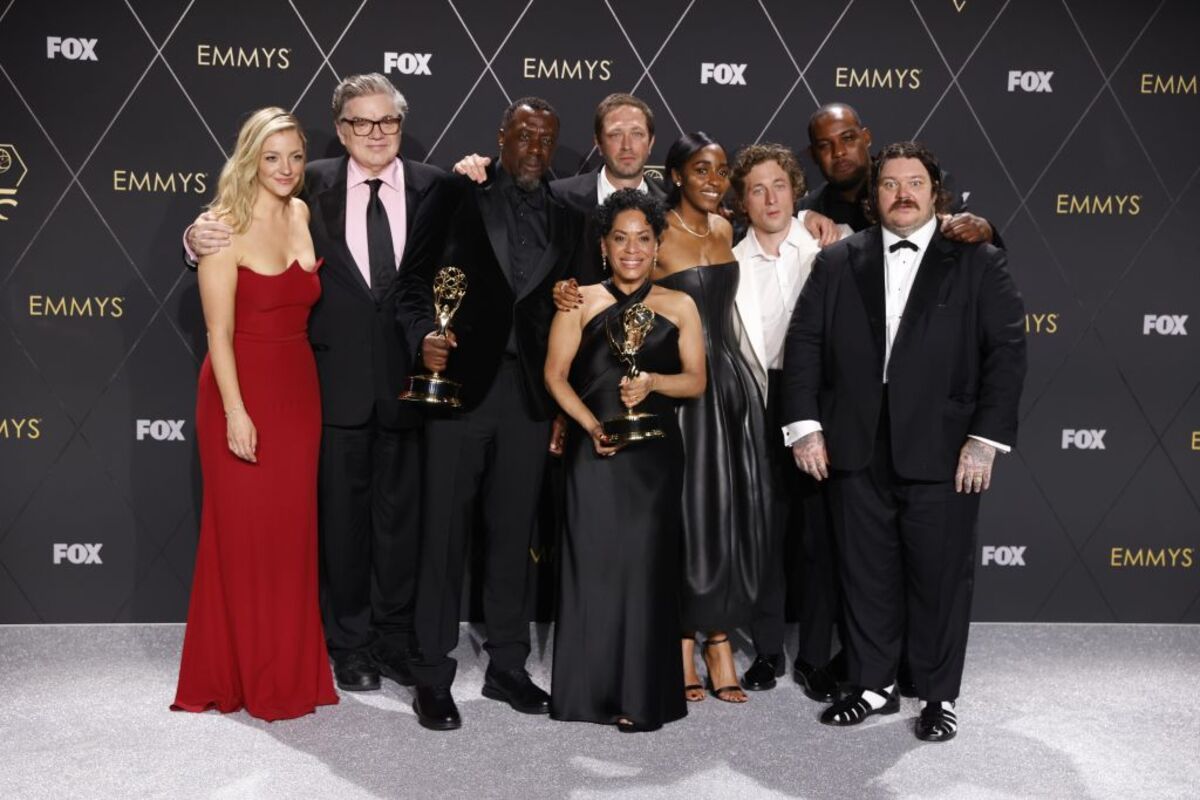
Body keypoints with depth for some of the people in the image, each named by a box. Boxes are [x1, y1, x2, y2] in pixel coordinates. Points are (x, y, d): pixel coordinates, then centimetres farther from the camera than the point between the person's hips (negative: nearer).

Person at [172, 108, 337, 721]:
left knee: (293, 531, 10)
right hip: (241, 390, -5)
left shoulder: (304, 216, 7)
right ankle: (238, 675, 18)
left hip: (298, 389, 5)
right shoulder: (227, 229, -9)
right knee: (242, 532, 3)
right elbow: (218, 331, -12)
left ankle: (291, 671, 23)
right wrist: (235, 412, -18)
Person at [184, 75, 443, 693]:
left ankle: (396, 637, 28)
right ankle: (350, 643, 26)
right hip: (338, 381, 0)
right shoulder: (313, 186, 1)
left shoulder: (433, 187, 1)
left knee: (401, 514, 11)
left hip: (408, 381, 1)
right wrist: (200, 237, -19)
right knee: (342, 515, 10)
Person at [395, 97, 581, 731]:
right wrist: (424, 333, -19)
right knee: (445, 531, 1)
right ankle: (433, 675, 10)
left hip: (529, 392, 4)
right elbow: (414, 275, -1)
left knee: (513, 535, 10)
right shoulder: (457, 195, 4)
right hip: (459, 383, -3)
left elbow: (563, 309, 14)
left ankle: (507, 666, 22)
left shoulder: (563, 220, 15)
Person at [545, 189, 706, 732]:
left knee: (646, 565, 0)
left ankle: (642, 696, 9)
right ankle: (592, 689, 11)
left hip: (654, 452, 1)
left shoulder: (679, 306, 8)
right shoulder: (582, 301, 6)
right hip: (594, 450, 0)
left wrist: (653, 382, -13)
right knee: (593, 561, -1)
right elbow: (555, 374, 1)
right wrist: (591, 425, -12)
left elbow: (696, 381, 6)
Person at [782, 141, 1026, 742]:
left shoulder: (978, 261, 4)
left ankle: (939, 696, 22)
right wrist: (805, 426, -2)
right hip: (854, 450, 2)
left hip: (942, 454, -2)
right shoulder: (837, 261, 10)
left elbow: (1006, 351, -2)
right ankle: (872, 686, 26)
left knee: (940, 577, 6)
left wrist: (986, 439, -10)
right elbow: (803, 344, 6)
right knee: (865, 575, 11)